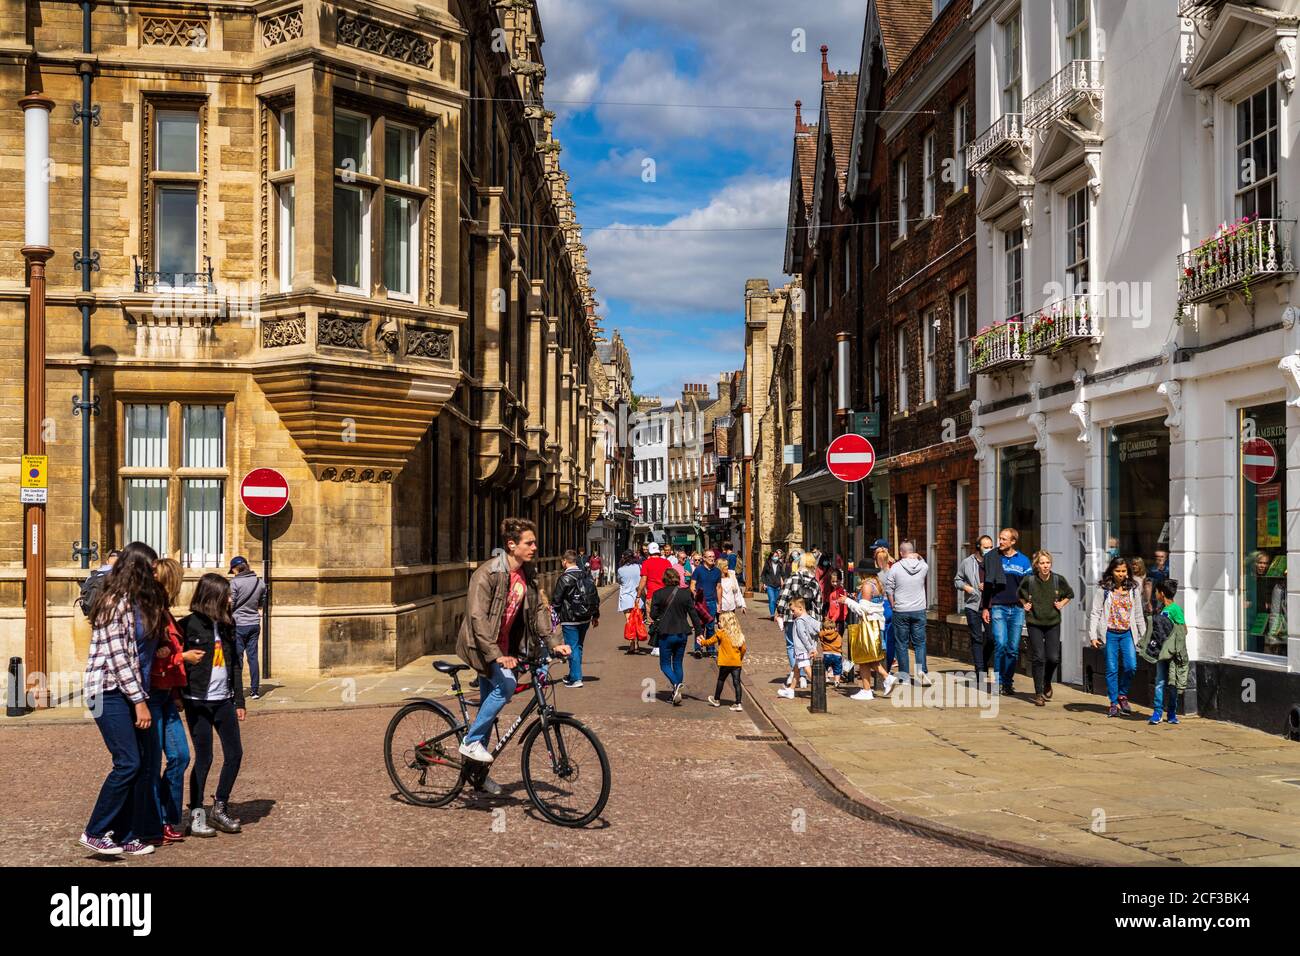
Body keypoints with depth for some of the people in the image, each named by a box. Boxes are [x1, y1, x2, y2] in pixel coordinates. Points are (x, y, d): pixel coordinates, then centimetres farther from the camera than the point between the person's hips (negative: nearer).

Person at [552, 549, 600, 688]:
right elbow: (596, 597, 13)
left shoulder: (564, 578, -13)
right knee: (578, 646, 17)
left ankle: (576, 678, -3)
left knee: (572, 648, -2)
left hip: (570, 620, -7)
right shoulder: (587, 576, 7)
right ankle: (573, 675, 27)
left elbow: (556, 600, -12)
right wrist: (595, 616, 21)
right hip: (585, 619, 7)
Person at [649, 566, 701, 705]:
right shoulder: (685, 593, -3)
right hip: (682, 634, 3)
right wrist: (699, 631, 6)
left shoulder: (658, 594, -9)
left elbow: (653, 614, -8)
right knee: (678, 664, 16)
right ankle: (677, 694, 13)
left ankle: (676, 685, -18)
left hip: (666, 634, -3)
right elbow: (693, 614, 0)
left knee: (665, 664, 8)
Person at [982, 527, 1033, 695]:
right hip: (998, 608, -1)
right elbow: (987, 584, 8)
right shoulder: (992, 558, 4)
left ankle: (1008, 681, 13)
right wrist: (985, 607, 4)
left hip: (1017, 609, 2)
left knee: (1013, 648, 3)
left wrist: (1027, 603, 3)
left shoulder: (1023, 561, 7)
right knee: (1000, 644, -12)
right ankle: (999, 681, -5)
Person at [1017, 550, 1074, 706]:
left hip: (1053, 623, 1)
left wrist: (1061, 604, 2)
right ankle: (1038, 693, 5)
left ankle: (1047, 683, 29)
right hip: (1035, 624, -1)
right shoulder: (1029, 580, -8)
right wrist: (1025, 604, 2)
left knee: (1053, 658, -2)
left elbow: (1070, 594, 15)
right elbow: (1019, 593, 15)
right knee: (1038, 658, -5)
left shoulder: (1058, 580, -5)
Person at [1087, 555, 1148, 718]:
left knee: (1131, 666, -11)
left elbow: (1139, 615, 14)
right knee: (1112, 669, 0)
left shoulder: (1133, 590, 9)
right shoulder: (1103, 590, 1)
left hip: (1127, 633, 2)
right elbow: (1095, 613, -1)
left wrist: (1143, 636, 11)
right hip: (1110, 633, -2)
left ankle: (1122, 695, 14)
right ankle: (1114, 703, 10)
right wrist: (1093, 636, -8)